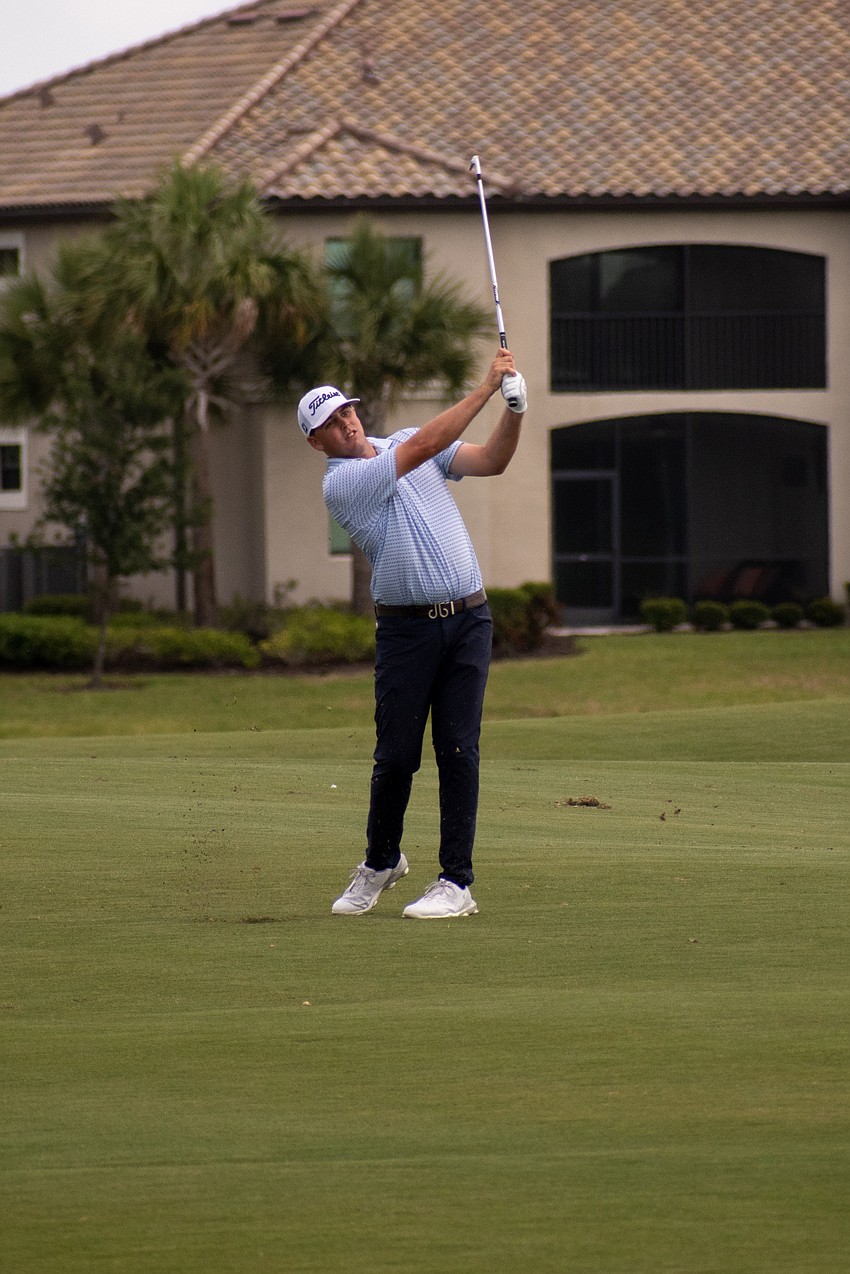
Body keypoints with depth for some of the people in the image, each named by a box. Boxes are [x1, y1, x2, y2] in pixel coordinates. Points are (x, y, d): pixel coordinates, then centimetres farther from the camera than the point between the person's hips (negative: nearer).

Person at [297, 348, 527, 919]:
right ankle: (381, 860, 25)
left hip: (468, 620, 3)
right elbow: (423, 447, -17)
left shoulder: (401, 443, 12)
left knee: (458, 749, -4)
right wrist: (486, 387, -18)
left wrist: (515, 409, -16)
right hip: (406, 629, -3)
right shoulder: (340, 483, -9)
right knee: (397, 754, 0)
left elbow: (491, 460, 4)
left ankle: (457, 881, -2)